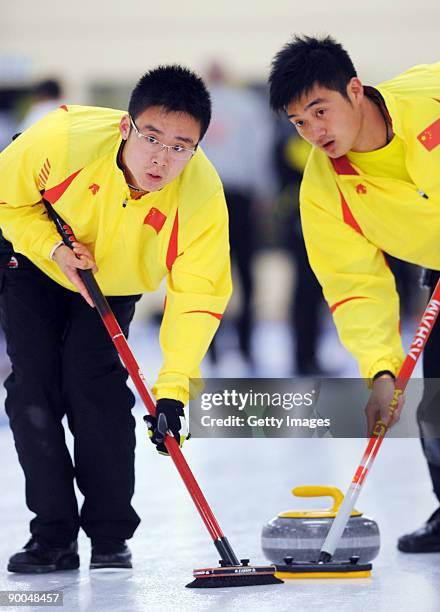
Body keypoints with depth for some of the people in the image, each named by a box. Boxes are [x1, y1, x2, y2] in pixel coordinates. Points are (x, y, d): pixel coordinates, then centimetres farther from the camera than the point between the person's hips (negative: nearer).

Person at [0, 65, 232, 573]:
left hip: (116, 282, 0)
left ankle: (110, 536, -3)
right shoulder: (66, 137, -38)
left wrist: (174, 388, -37)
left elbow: (198, 296, -29)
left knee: (95, 387, -15)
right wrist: (55, 248, -30)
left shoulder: (202, 194, -34)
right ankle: (53, 536, 0)